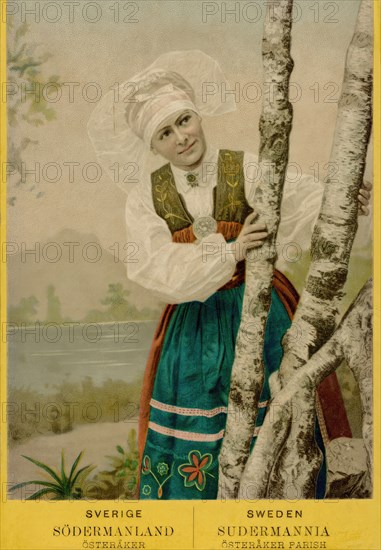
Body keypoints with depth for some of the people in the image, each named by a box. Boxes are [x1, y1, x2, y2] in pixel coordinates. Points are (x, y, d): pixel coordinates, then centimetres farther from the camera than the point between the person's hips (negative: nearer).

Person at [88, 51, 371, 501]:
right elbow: (156, 272, -13)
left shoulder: (246, 169, -6)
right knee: (195, 436, 9)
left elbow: (290, 210, -23)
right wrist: (229, 251, -23)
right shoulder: (145, 198, 0)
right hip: (193, 326, 2)